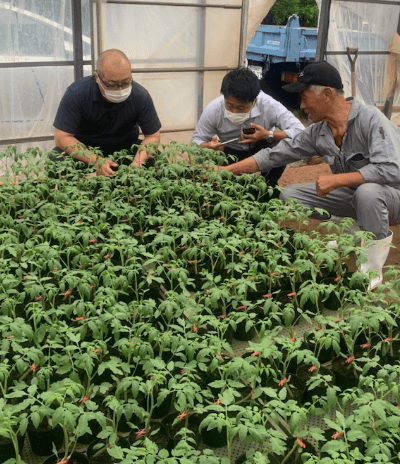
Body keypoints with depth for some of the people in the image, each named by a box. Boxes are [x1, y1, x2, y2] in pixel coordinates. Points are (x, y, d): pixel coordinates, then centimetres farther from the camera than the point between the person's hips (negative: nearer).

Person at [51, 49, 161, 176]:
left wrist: (137, 163, -30)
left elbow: (153, 136, -9)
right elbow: (61, 137, -22)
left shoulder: (141, 96, -16)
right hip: (83, 147, -1)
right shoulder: (76, 94, -23)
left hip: (126, 146, 2)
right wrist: (95, 161, -35)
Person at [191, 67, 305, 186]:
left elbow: (299, 131, -32)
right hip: (229, 152, 1)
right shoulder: (212, 110, -24)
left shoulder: (268, 106, -30)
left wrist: (268, 135, -43)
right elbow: (196, 141, -12)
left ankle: (268, 185, -4)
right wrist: (208, 146, -37)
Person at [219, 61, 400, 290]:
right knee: (290, 195, -3)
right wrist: (226, 170, -4)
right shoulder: (318, 132, -4)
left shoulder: (370, 120, -25)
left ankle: (373, 266, -18)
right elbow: (275, 155, 0)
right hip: (353, 194, 7)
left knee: (367, 192, -42)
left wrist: (336, 179, -32)